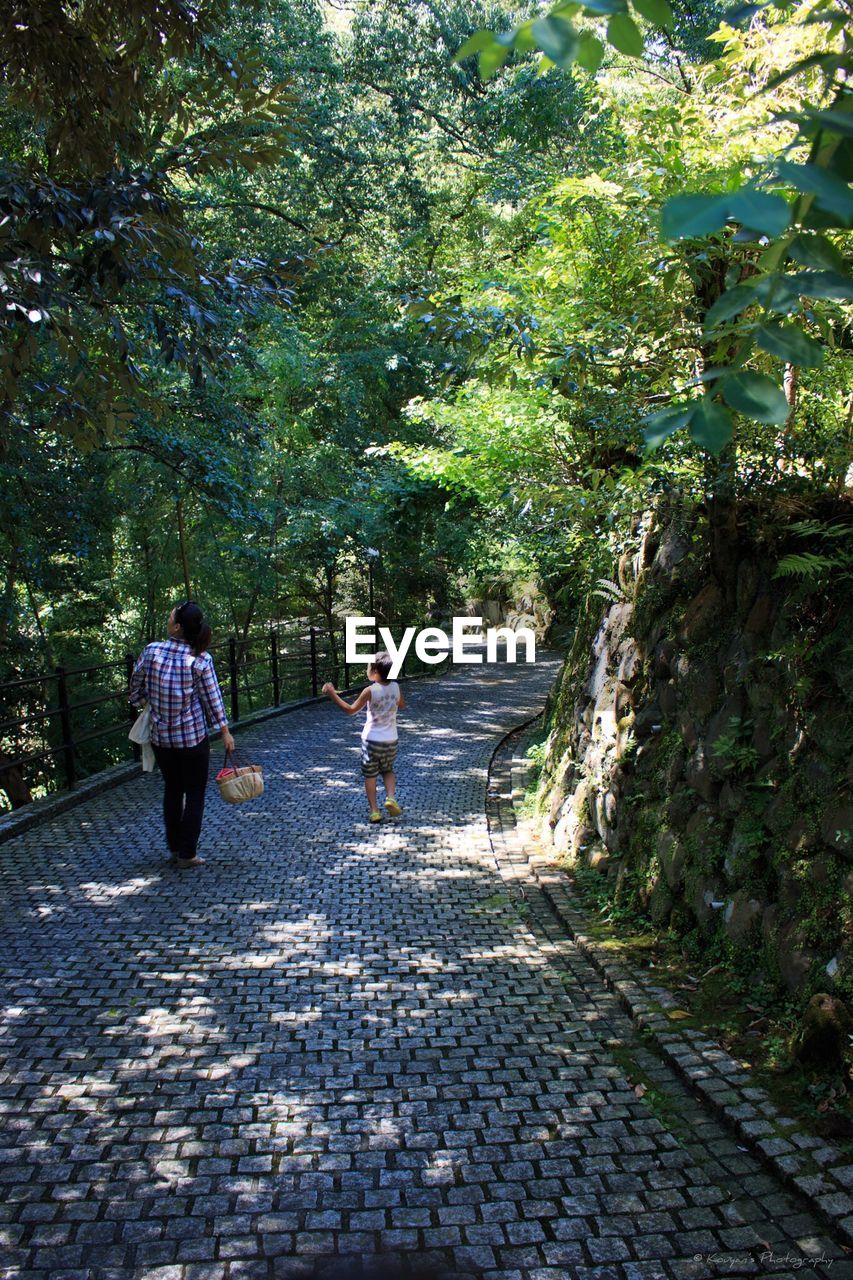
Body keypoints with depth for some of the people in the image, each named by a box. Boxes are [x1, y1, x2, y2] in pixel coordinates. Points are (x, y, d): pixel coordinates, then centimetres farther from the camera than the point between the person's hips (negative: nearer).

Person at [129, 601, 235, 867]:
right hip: (193, 737, -2)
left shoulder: (152, 651, -10)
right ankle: (187, 854, 12)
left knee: (172, 790, 20)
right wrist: (225, 731, 3)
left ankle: (175, 846, 30)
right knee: (194, 795, 10)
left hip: (161, 736, 3)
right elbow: (212, 699, -7)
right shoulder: (201, 660, -14)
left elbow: (136, 690, 0)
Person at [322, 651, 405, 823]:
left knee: (370, 776, 11)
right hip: (391, 740, 4)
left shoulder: (370, 691, -16)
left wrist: (333, 694, -7)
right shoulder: (395, 687, -3)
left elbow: (351, 709, -11)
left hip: (372, 740, -4)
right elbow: (402, 705, 15)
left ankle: (374, 811, 9)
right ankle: (391, 797, 0)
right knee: (388, 771, 23)